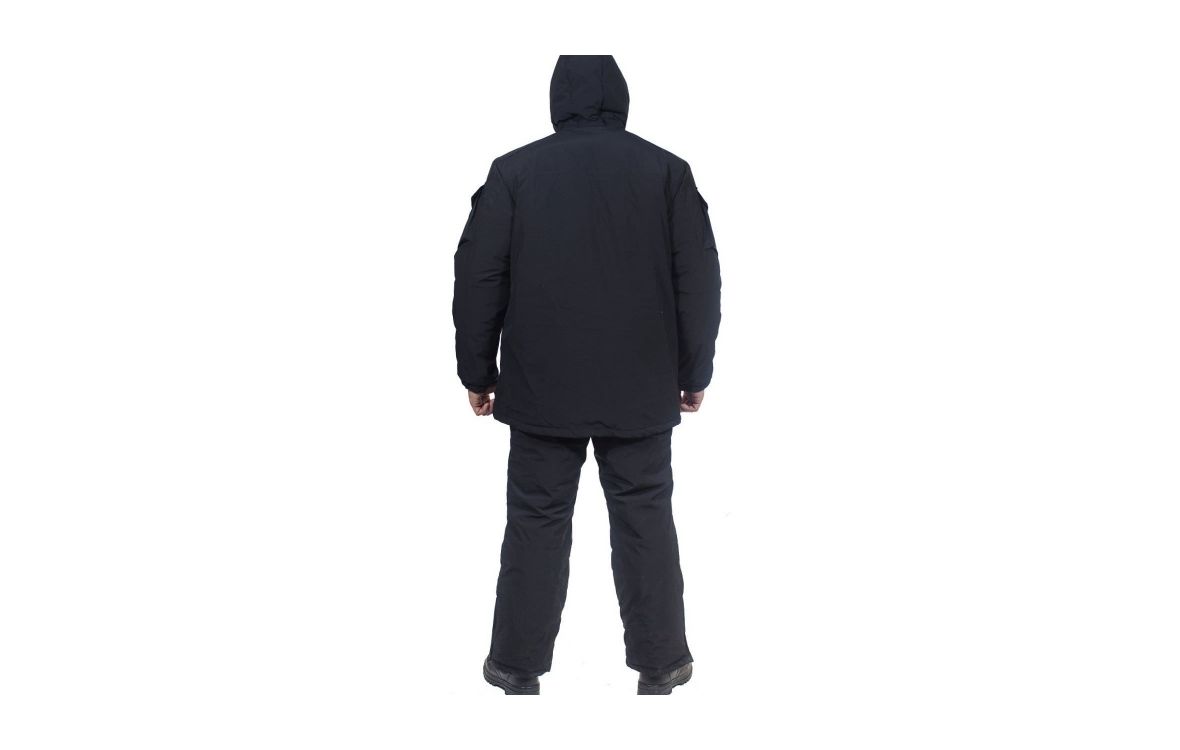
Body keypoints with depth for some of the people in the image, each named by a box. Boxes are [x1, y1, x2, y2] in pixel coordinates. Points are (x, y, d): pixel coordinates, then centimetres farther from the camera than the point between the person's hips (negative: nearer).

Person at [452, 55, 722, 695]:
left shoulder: (514, 171, -2)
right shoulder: (667, 171, -1)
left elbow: (478, 280, -1)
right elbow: (699, 280, 0)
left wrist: (477, 372, 8)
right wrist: (694, 372, 8)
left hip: (541, 388, 0)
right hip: (642, 392, 0)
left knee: (536, 521, 7)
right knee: (645, 520, 8)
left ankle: (518, 665, 13)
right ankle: (660, 663, 14)